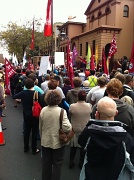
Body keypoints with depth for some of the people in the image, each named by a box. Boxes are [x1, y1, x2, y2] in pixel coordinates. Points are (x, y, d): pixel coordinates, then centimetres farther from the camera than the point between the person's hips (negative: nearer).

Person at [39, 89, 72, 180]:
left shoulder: (43, 110, -7)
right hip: (58, 142, -4)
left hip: (45, 141, 4)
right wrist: (69, 124, -5)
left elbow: (40, 127, 3)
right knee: (57, 164, 14)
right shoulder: (61, 111, -20)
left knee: (46, 163, 21)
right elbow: (67, 128, -27)